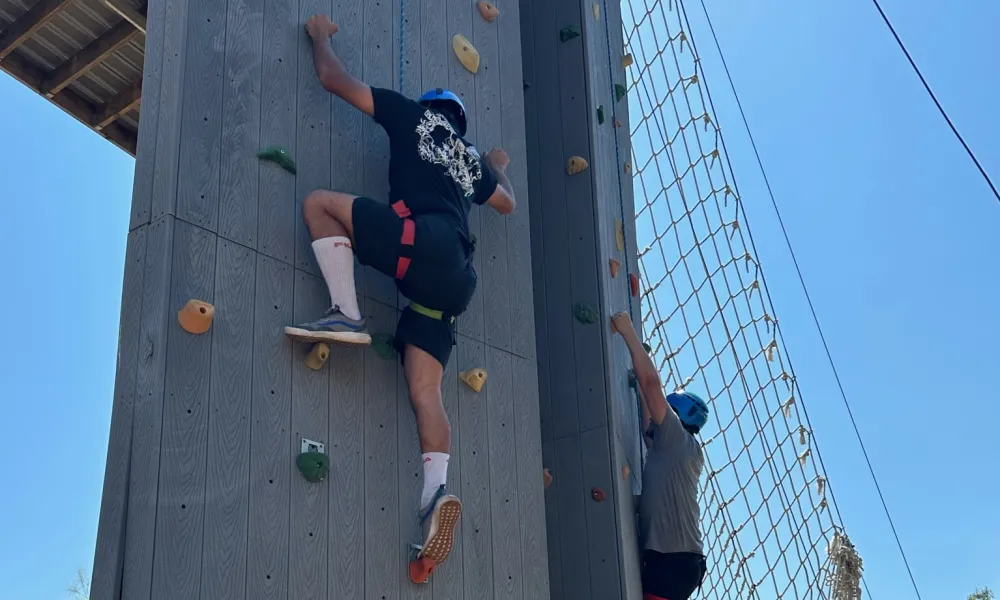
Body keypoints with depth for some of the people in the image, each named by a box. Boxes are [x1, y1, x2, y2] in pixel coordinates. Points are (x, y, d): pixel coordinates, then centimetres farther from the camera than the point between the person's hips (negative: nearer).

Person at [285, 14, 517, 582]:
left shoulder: (413, 114, 21)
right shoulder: (472, 158, 34)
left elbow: (334, 78, 23)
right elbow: (507, 203, 52)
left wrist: (321, 34, 42)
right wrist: (499, 167, 70)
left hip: (421, 239, -6)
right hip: (451, 273, 6)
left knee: (320, 202, 3)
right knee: (425, 390, 0)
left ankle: (348, 314, -11)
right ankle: (438, 492, -18)